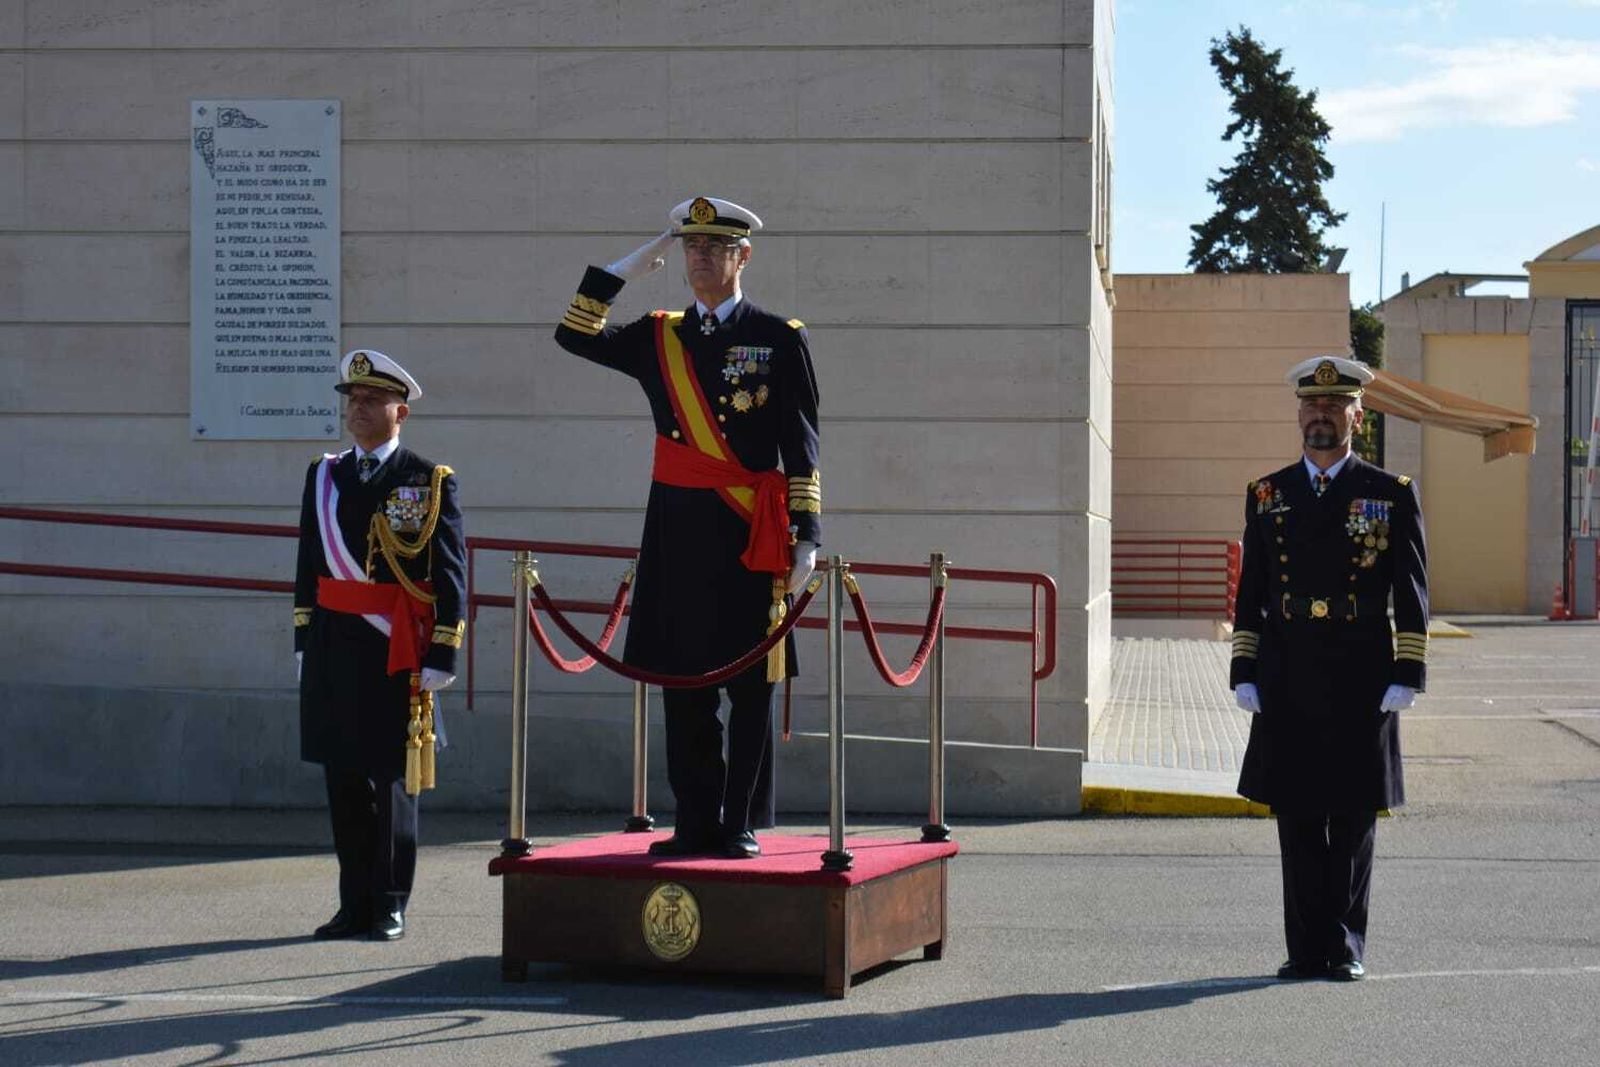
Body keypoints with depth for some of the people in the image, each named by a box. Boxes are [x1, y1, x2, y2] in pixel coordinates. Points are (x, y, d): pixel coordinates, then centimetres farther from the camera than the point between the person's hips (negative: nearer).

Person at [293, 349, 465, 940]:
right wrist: (305, 643, 13)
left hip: (397, 650, -4)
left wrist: (442, 656, -9)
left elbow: (452, 574, -3)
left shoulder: (431, 481, -1)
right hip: (335, 648, 4)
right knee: (344, 779, 7)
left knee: (393, 779, 1)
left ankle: (390, 907, 8)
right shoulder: (324, 476, 12)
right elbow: (310, 563, 17)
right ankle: (355, 906, 14)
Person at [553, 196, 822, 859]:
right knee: (682, 680, 5)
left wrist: (806, 536, -7)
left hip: (750, 532, -4)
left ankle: (742, 824, 7)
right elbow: (575, 336, 9)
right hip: (677, 529, 4)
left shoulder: (779, 339, 1)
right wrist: (624, 270, 6)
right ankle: (696, 822, 13)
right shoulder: (659, 338, 13)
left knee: (750, 683, 0)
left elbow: (801, 450, -1)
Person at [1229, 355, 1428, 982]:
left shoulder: (1392, 495, 4)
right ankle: (1307, 948, 9)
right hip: (1287, 688, 2)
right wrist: (1244, 674, 3)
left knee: (1353, 820, 2)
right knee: (1297, 820, 3)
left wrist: (1406, 677, -6)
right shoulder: (1267, 496, 11)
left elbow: (1412, 596, 2)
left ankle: (1346, 948, 10)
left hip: (1360, 687, -2)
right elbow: (1250, 595, 11)